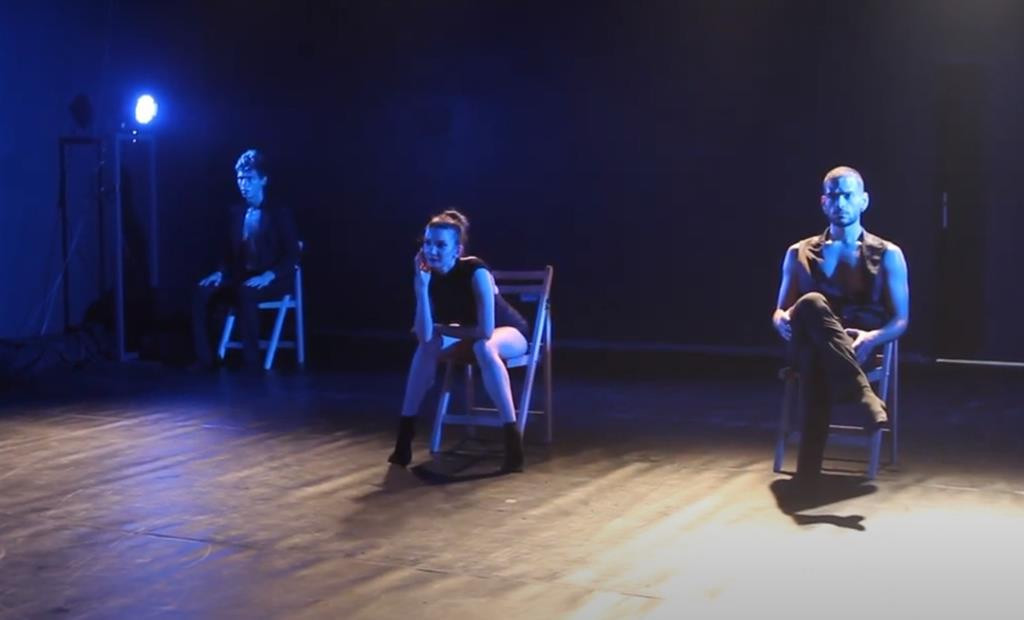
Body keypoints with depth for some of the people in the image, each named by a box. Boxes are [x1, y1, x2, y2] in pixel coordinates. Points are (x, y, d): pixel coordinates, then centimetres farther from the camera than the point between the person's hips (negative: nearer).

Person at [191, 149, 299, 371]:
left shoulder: (280, 213, -4)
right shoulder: (235, 212, 13)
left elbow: (291, 256, -11)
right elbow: (229, 252, 15)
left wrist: (267, 277, -27)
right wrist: (220, 273, -6)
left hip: (273, 281, -5)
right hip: (241, 278, 6)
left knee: (246, 293, -38)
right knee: (203, 291, -20)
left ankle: (251, 360, -33)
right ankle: (204, 358, -18)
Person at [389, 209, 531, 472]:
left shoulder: (476, 271, -32)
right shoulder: (429, 276, -17)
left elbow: (486, 330, -37)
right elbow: (424, 336, -26)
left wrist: (441, 329, -21)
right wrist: (421, 288, -35)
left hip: (510, 333, -6)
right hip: (470, 338, 6)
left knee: (484, 347, -36)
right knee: (428, 347, -17)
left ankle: (512, 437, -37)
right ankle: (405, 434, -10)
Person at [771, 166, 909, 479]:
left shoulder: (887, 254, 12)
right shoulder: (799, 253, 19)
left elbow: (901, 320, 7)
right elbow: (780, 311, 18)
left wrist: (871, 338, -18)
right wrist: (782, 321, -11)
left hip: (859, 350, -1)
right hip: (810, 347, 2)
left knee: (819, 361, -41)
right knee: (811, 304, -37)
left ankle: (809, 464, -48)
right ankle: (863, 394, -48)